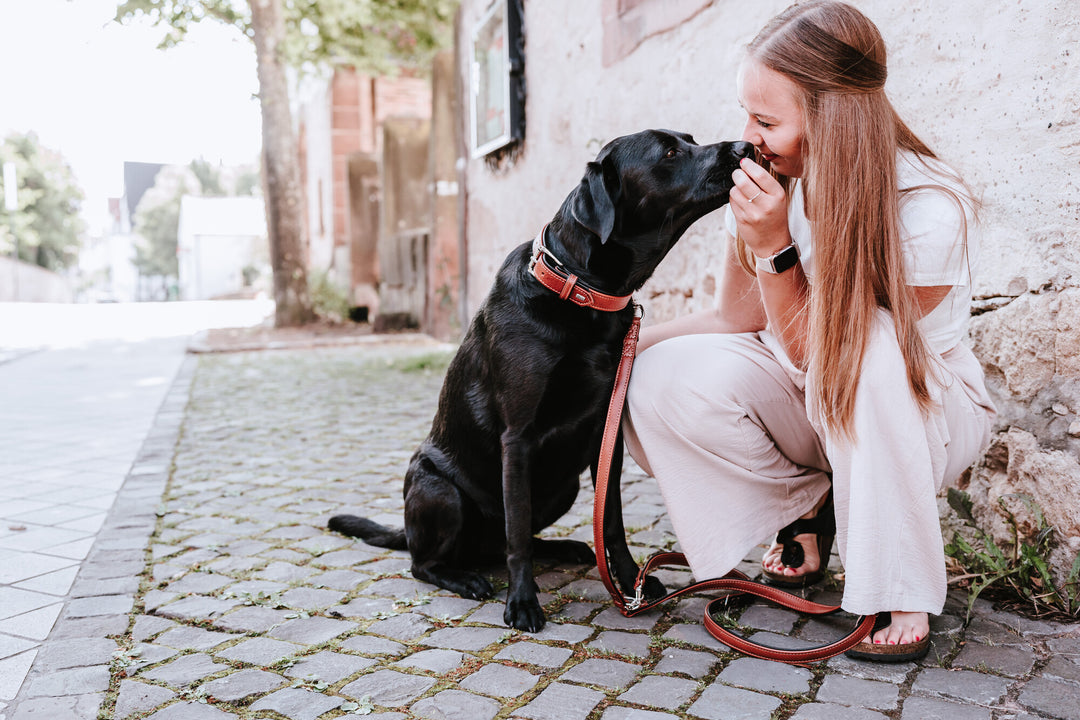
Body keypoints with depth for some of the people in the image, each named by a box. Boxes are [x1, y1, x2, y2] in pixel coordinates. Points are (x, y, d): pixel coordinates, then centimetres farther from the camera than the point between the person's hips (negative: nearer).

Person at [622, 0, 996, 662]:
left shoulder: (932, 209, -25)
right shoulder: (770, 181, -10)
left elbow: (817, 355, -21)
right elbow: (738, 317, -4)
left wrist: (775, 245, -32)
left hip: (928, 408, -3)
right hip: (809, 407, 4)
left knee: (864, 343, -39)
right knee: (663, 379, -24)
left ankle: (900, 588, -18)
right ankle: (812, 507, 1)